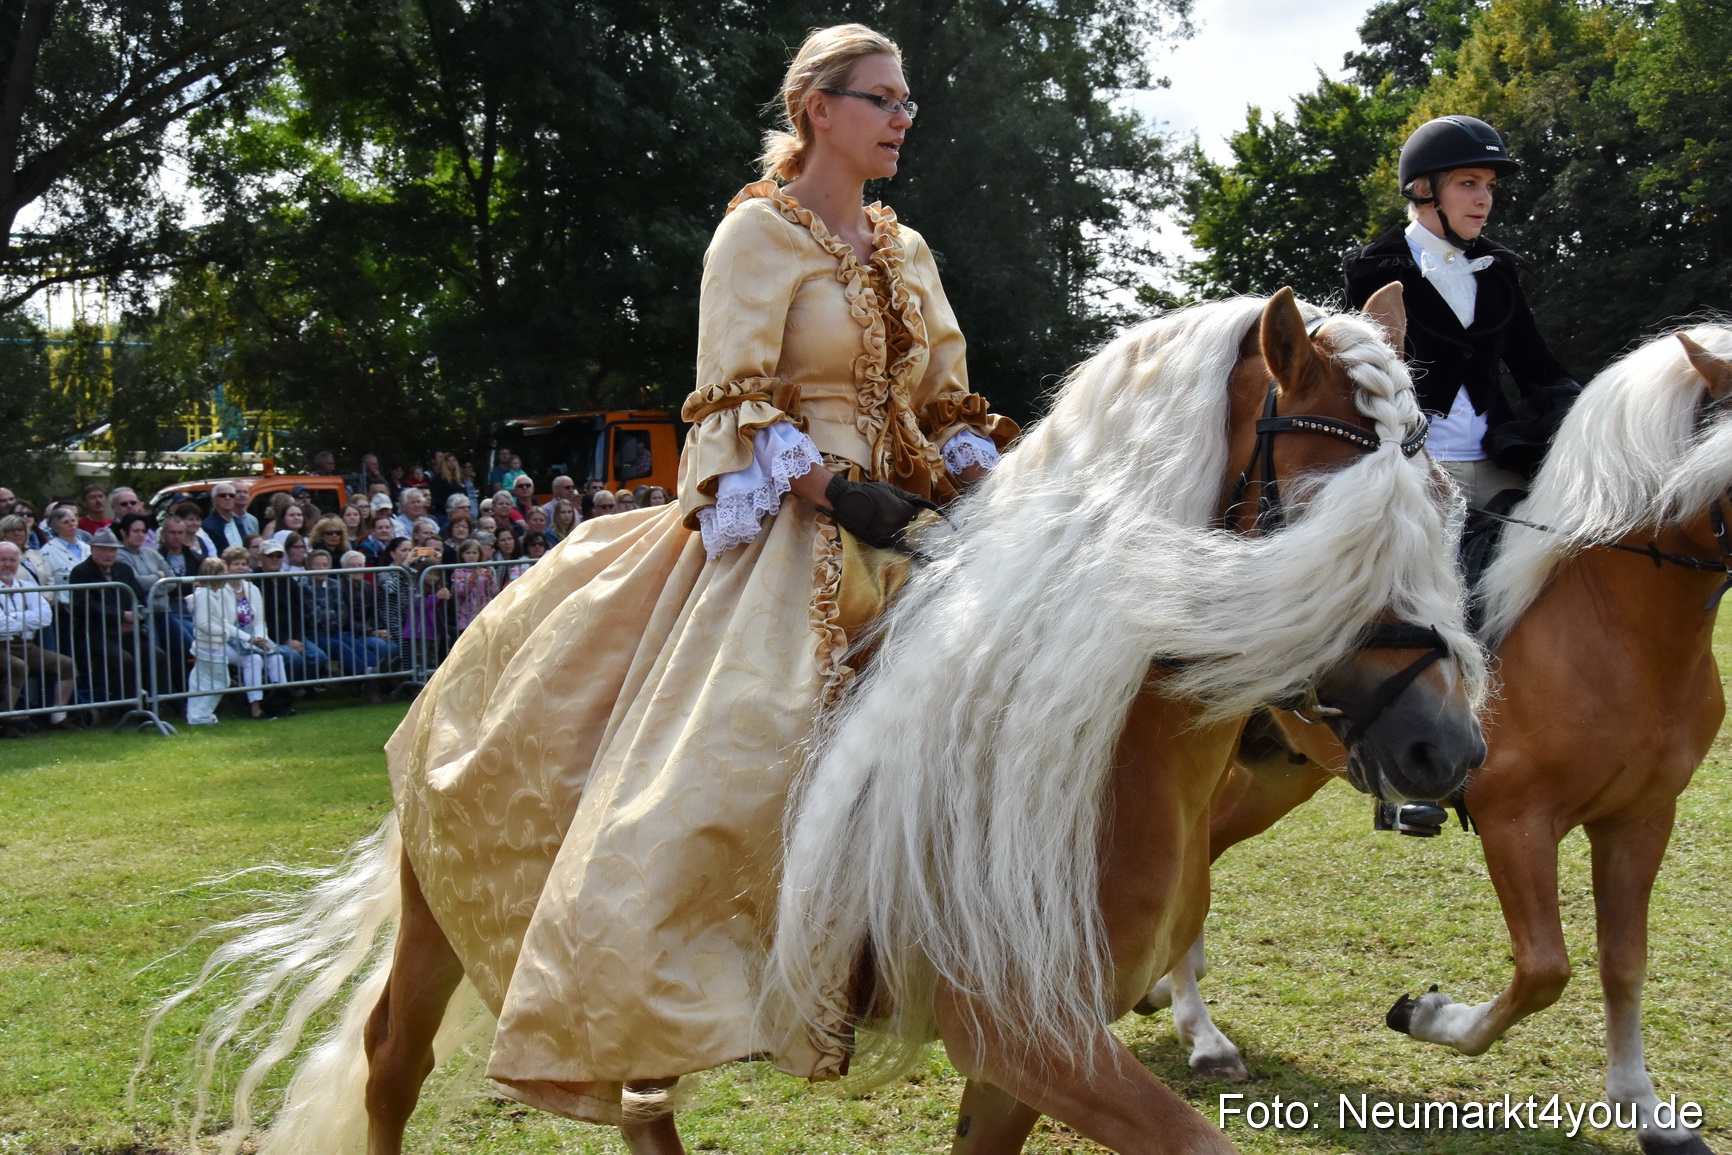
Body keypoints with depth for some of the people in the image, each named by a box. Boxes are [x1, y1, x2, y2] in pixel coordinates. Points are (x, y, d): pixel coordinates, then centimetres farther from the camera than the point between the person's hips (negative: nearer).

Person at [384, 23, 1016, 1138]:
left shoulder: (907, 249, 17)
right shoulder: (760, 232, -3)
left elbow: (949, 407, 16)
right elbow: (736, 407, -12)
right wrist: (839, 493, -23)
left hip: (906, 524, 8)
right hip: (785, 529, -8)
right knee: (707, 780, -16)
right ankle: (633, 1056, -6)